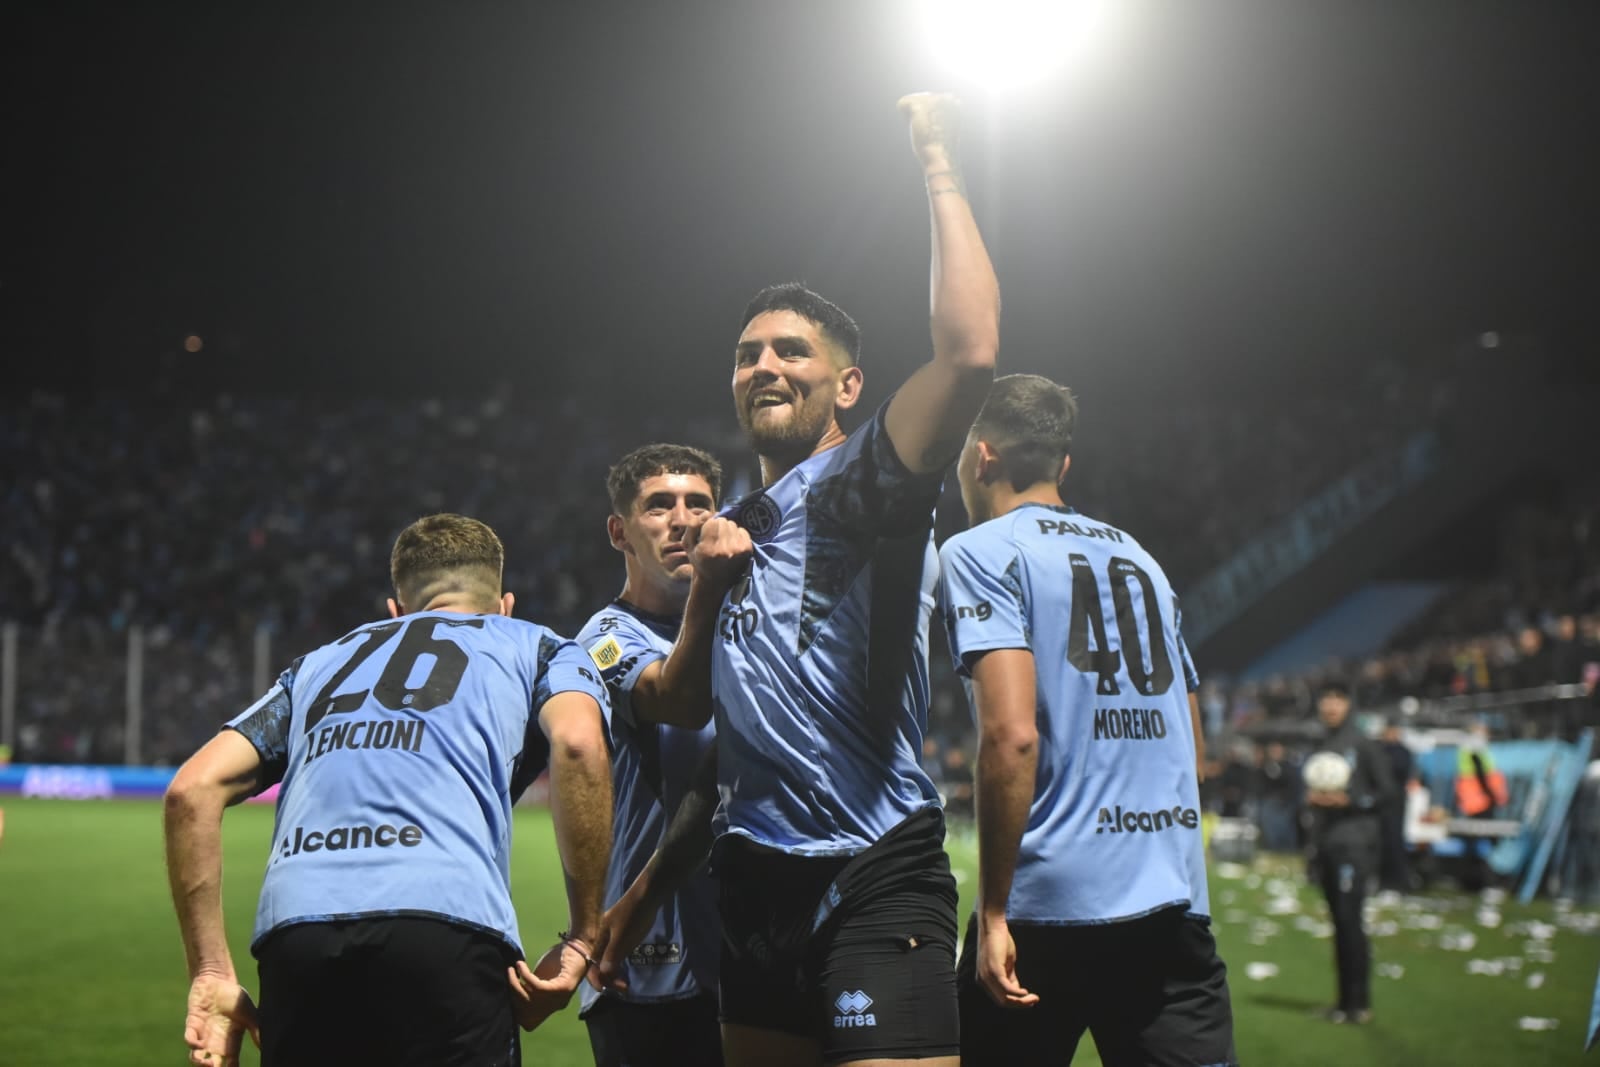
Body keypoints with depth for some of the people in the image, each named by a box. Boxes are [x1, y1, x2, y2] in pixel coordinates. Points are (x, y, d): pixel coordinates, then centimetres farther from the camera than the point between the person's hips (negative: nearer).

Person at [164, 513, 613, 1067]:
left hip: (293, 933, 4)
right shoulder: (539, 649, 25)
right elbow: (577, 743, 1)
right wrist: (583, 938, 4)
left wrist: (211, 973, 19)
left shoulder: (318, 665, 33)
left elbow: (193, 788, 22)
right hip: (447, 925, -3)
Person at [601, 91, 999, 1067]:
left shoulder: (861, 484, -3)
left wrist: (941, 173, -12)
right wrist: (648, 887, 24)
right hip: (756, 885, 8)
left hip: (876, 883, -8)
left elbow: (971, 353, -22)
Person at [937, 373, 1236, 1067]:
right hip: (1176, 905, 5)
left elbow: (1012, 735, -15)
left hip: (1051, 905, -5)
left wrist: (992, 910, -12)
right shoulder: (1141, 559, 18)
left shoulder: (981, 553, -2)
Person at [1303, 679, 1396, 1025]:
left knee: (1350, 918, -12)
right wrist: (1311, 799, 2)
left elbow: (1386, 792, -5)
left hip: (1354, 843, -6)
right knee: (1339, 921, 8)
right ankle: (1345, 999, 12)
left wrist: (1348, 800, -14)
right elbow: (1307, 790, 25)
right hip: (1325, 843, 6)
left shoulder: (1364, 746, -2)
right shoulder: (1317, 750, 17)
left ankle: (1360, 1002, -9)